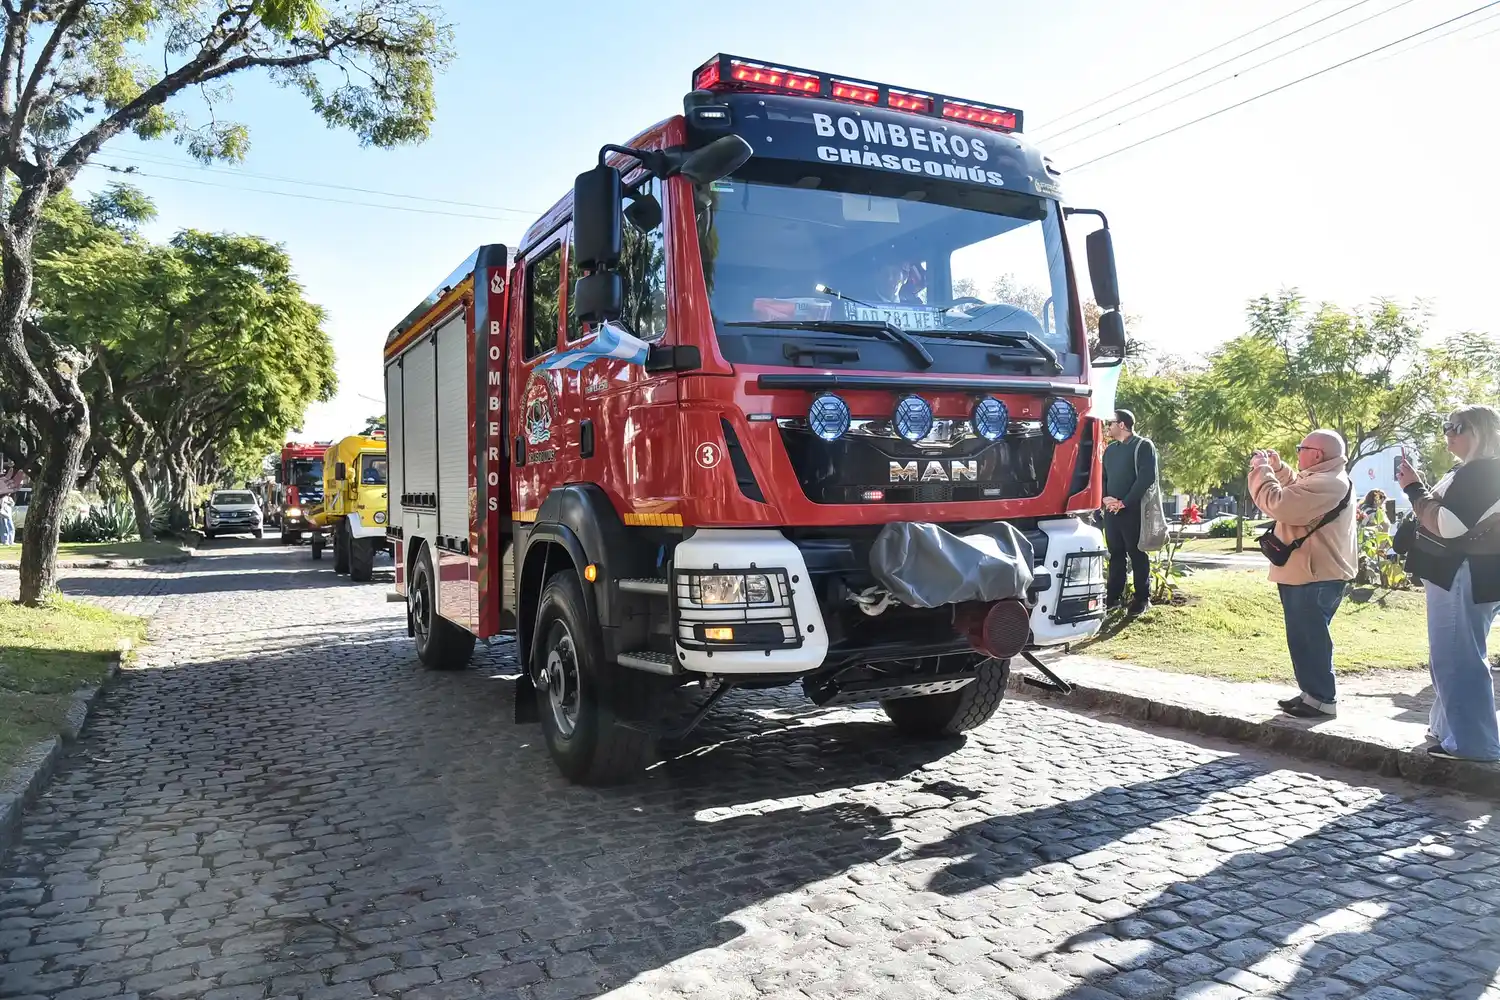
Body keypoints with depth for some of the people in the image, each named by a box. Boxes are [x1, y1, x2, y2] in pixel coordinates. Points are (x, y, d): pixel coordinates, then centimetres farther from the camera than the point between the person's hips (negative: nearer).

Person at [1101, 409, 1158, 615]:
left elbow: (1147, 477, -14)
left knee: (1137, 555, -1)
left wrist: (1124, 502, -16)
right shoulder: (1110, 449, 18)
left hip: (1133, 510, -6)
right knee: (1115, 554, 10)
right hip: (1111, 510, 6)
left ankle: (1142, 598, 5)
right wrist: (1105, 498, -3)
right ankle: (1113, 596, 15)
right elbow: (1103, 477, 18)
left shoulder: (1143, 446, -4)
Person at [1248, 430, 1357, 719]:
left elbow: (1279, 504, -29)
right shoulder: (1324, 478, 13)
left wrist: (1261, 470, -16)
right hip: (1310, 573, 11)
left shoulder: (1325, 484, -23)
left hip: (1315, 577, -11)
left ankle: (1323, 700, 6)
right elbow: (1297, 491, 31)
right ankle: (1312, 692, 26)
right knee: (1305, 637, 17)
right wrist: (1277, 467, 16)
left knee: (1310, 639, -3)